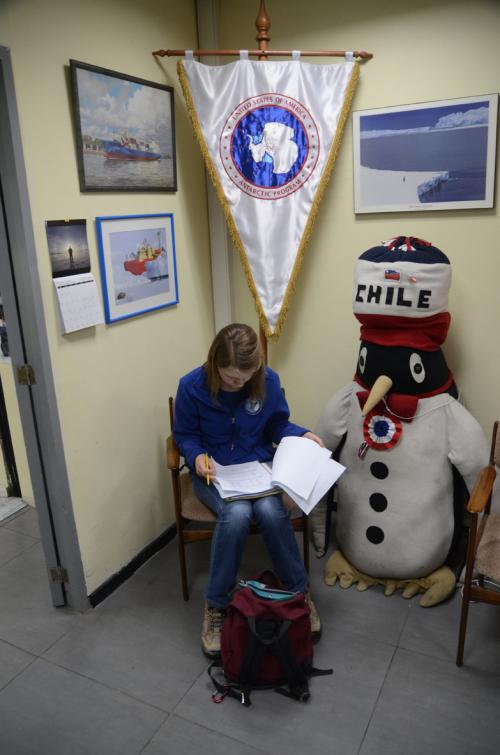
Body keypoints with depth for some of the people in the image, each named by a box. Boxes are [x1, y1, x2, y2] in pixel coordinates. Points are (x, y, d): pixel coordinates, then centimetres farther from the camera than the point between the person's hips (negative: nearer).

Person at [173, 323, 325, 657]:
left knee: (270, 510, -31)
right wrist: (197, 456, -22)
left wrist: (302, 435, -13)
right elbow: (185, 435, -2)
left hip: (259, 466, 2)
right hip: (214, 472, -1)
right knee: (236, 514, -33)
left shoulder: (269, 381, -10)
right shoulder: (191, 387, -15)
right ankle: (216, 605, -11)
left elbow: (278, 425, 6)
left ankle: (300, 592, -4)